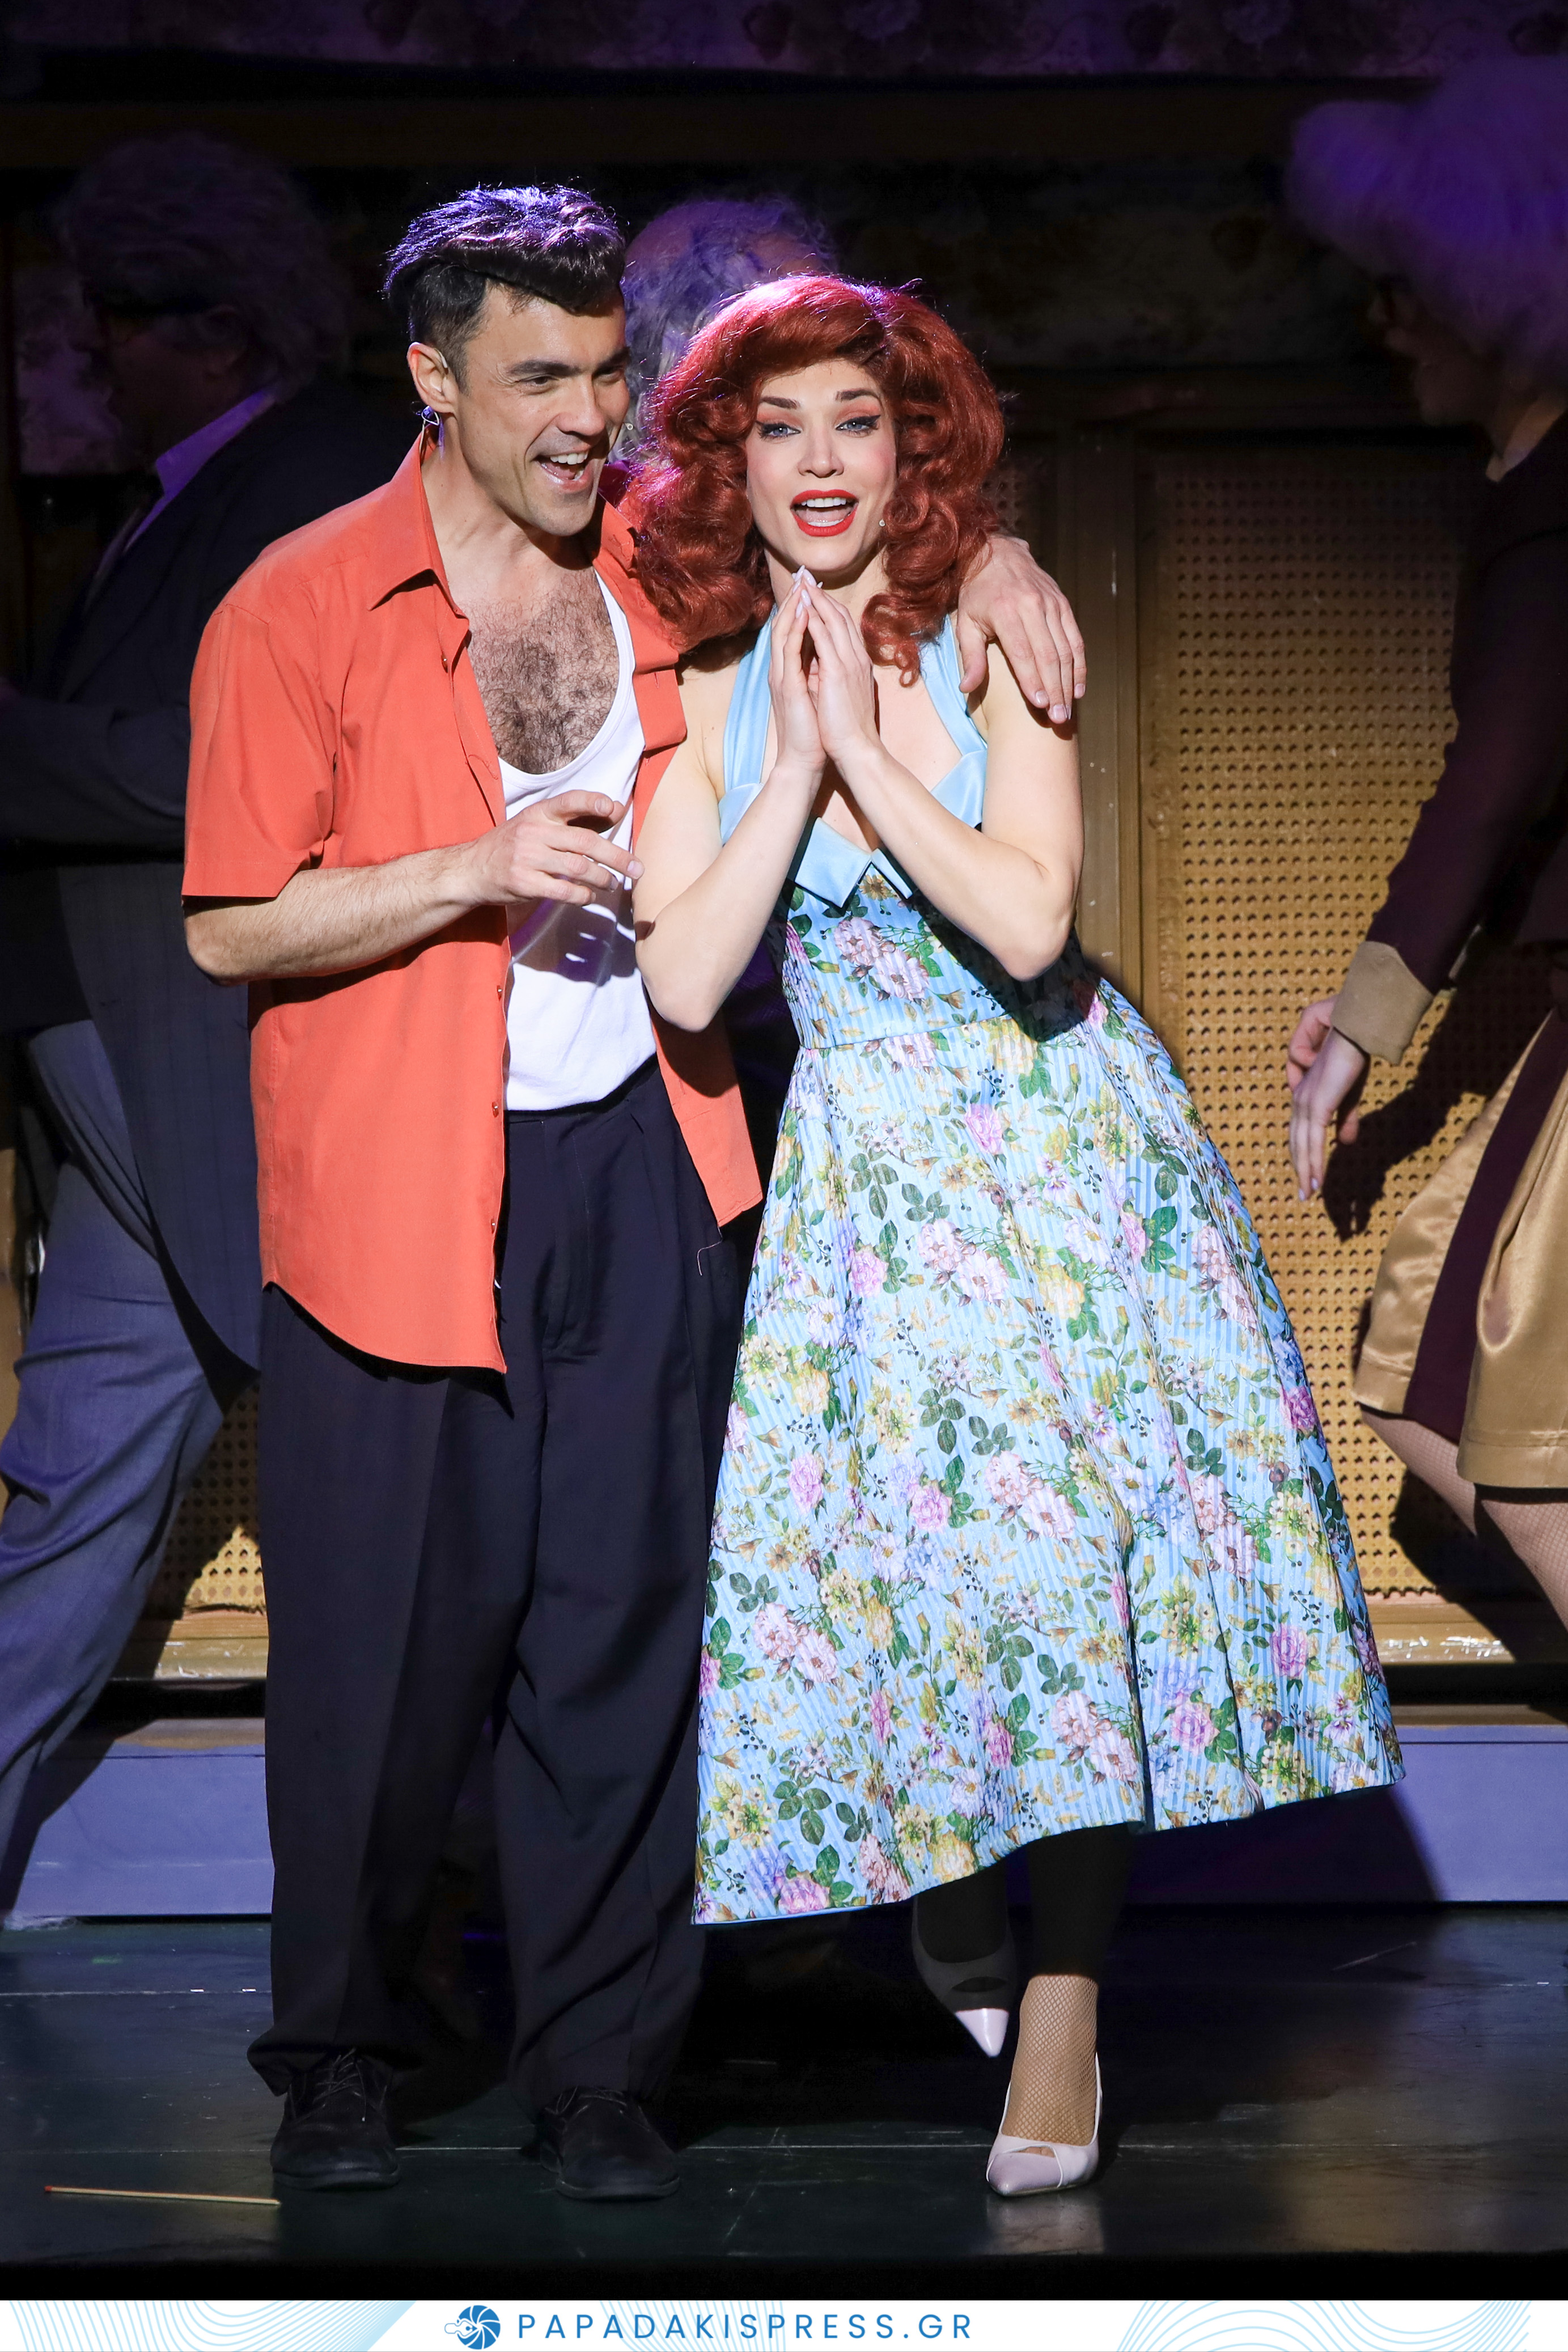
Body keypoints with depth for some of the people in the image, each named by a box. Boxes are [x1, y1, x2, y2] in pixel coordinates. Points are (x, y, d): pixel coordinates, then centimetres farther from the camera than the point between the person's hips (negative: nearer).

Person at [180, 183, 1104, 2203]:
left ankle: (599, 2069, 16)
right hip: (396, 1192, -3)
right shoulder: (297, 612, -4)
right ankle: (336, 2054, 23)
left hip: (633, 1178, 3)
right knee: (384, 1649, 2)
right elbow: (232, 927, -5)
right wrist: (477, 868, -16)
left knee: (621, 1631, 4)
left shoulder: (667, 571, 7)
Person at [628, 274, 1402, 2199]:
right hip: (863, 1171, 2)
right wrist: (796, 768, -14)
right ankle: (940, 1896, 29)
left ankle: (1063, 2003, 3)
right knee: (885, 1550, -1)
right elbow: (681, 983, -11)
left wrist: (869, 748, -17)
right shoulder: (707, 697, 0)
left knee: (1077, 1546, -6)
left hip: (1059, 1143, -1)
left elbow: (1028, 917, -18)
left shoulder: (995, 648, -6)